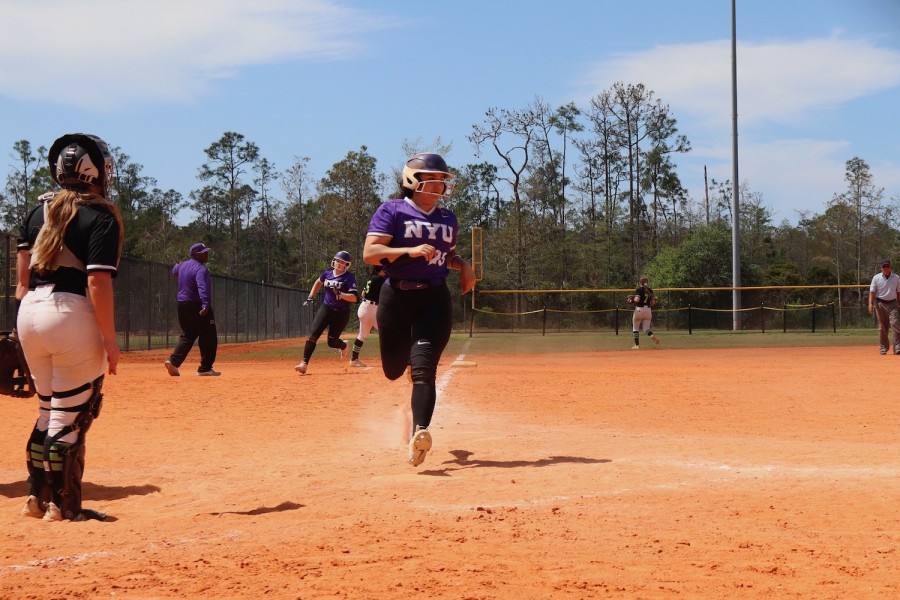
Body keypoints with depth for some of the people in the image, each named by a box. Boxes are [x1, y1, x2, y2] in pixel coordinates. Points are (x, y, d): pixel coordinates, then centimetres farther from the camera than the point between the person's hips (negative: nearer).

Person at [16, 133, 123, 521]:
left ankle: (37, 498, 22)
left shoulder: (40, 210, 12)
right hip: (72, 315, -7)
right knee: (72, 416, 2)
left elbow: (22, 273, 13)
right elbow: (98, 282, -15)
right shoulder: (101, 216, -9)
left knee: (50, 409, 19)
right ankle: (63, 507, 8)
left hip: (29, 314, 7)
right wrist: (109, 341, -12)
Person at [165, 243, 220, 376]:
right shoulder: (200, 269, -18)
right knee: (208, 338, 2)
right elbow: (202, 287, -33)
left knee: (187, 336, 17)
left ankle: (173, 361, -1)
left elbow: (174, 271, 33)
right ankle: (205, 368, 2)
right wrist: (205, 305, -46)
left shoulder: (183, 266, 9)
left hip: (182, 306, 8)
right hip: (197, 307, -8)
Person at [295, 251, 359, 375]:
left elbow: (354, 298, -21)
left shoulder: (349, 278, -13)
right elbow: (318, 282, 25)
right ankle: (304, 363, -14)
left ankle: (343, 345, 38)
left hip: (341, 313, -3)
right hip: (326, 309, 4)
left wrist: (340, 294, -34)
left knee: (332, 342, 1)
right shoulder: (327, 274, 1)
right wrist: (310, 297, 18)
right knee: (313, 334, -14)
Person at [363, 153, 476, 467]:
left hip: (434, 300, 2)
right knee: (394, 370, 10)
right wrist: (410, 251, -25)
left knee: (423, 367, -17)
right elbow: (369, 253, -12)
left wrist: (464, 265, 8)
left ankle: (419, 433, -28)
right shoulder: (392, 211, -2)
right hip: (396, 297, -1)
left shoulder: (448, 219, 14)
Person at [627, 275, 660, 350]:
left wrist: (631, 300, 1)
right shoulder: (650, 290, 7)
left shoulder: (639, 289, -8)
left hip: (639, 309, -4)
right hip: (648, 310, 4)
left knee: (635, 328, 10)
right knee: (646, 328, 7)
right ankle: (652, 335, -26)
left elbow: (637, 300, -19)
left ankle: (637, 345, 7)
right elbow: (653, 302, 5)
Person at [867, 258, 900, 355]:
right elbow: (872, 292, 0)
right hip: (880, 304, 0)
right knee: (882, 327, 4)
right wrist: (870, 303, -11)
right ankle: (883, 347, 13)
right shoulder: (876, 278, 3)